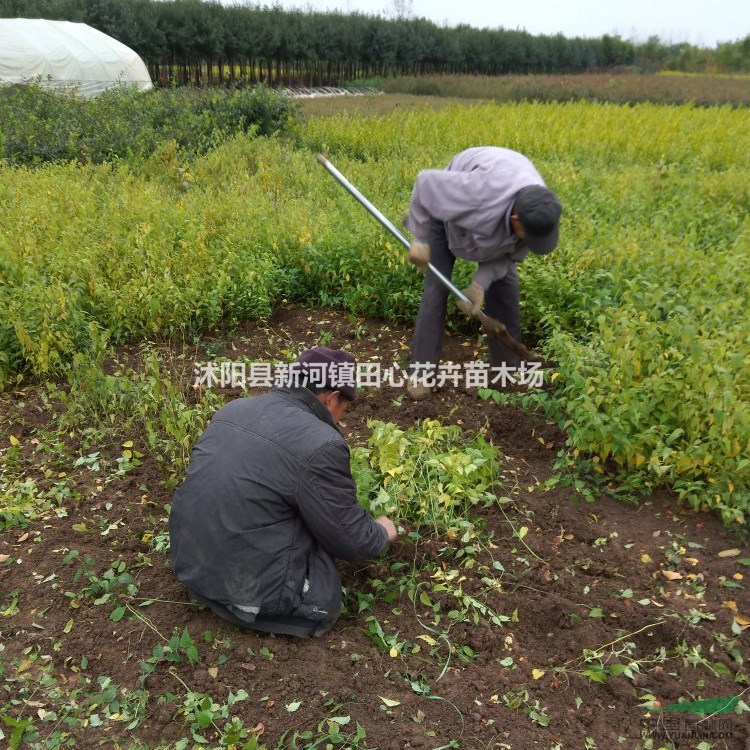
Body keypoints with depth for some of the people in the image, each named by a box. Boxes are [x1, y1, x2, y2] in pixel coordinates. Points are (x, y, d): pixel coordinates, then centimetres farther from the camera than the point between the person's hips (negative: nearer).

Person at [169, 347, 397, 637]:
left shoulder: (233, 409, 3)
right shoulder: (320, 444, -20)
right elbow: (351, 540, -11)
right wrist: (382, 532, 12)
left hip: (189, 563, 8)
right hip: (246, 586, -8)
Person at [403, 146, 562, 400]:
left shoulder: (539, 213, -29)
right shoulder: (478, 192, -47)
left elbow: (511, 253, -15)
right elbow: (426, 182, -32)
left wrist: (480, 284, -28)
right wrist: (420, 238, -26)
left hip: (493, 222, 4)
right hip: (446, 209, -4)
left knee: (505, 285, 0)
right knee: (436, 288, -8)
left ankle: (507, 367, 16)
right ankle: (421, 372, 1)